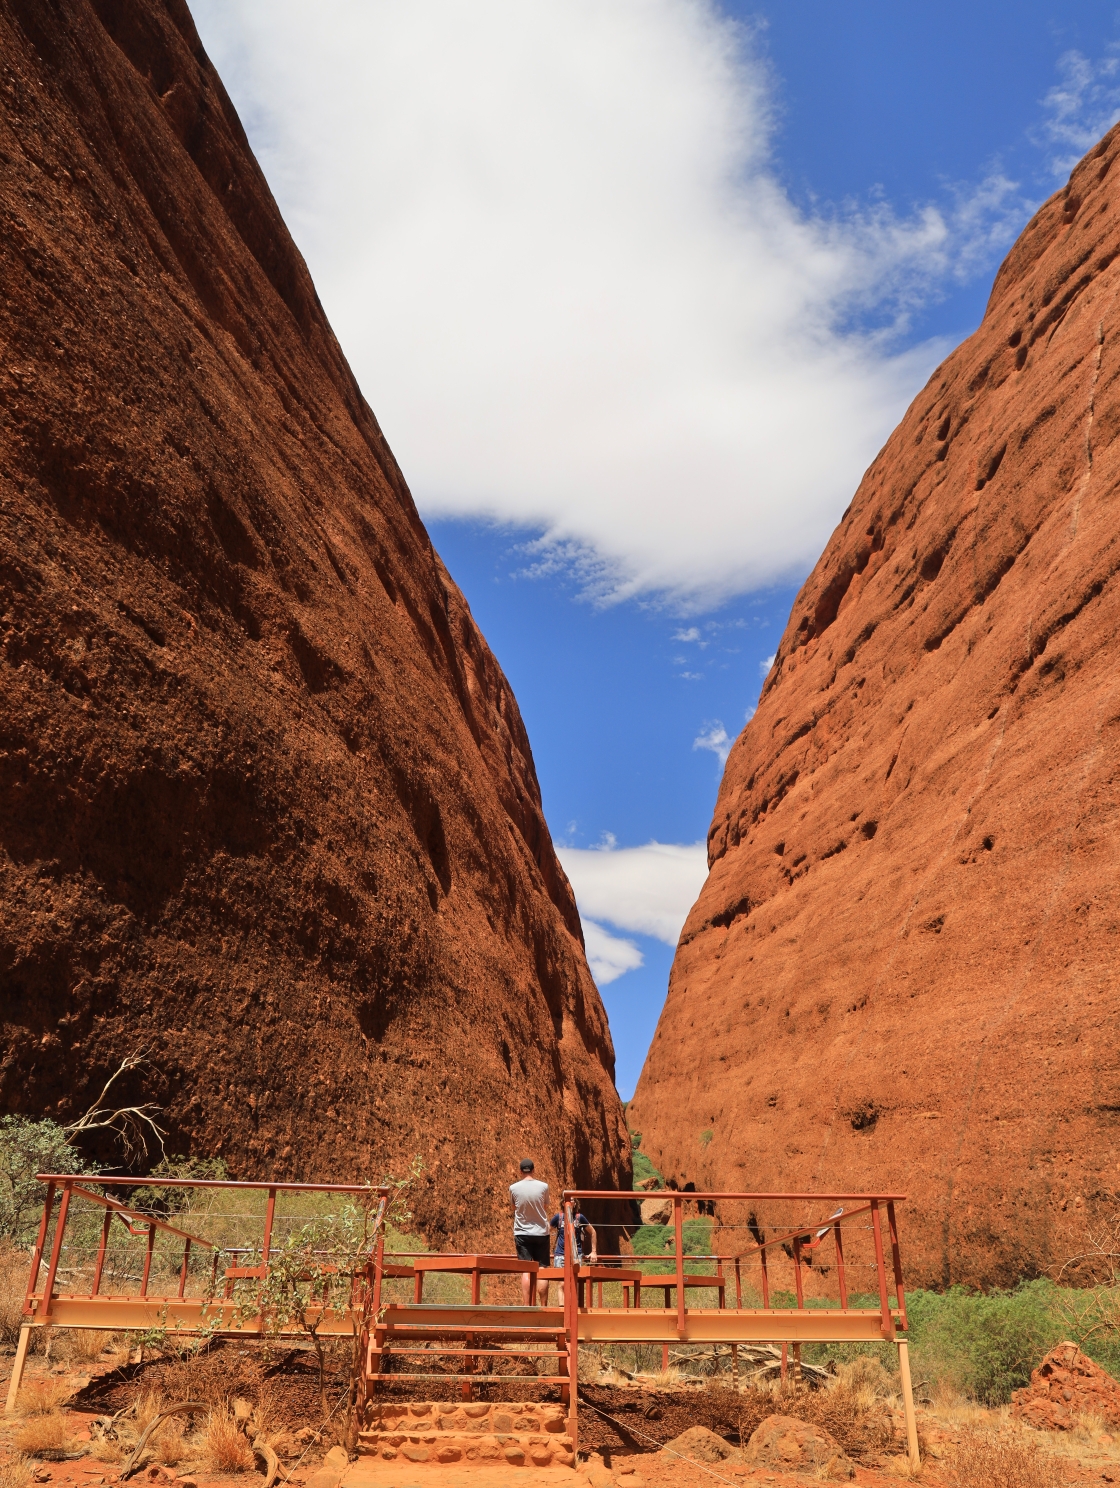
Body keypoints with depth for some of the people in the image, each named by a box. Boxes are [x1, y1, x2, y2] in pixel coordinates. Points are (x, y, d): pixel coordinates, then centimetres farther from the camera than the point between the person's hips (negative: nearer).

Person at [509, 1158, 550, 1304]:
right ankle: (543, 1307, 5)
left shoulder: (513, 1188, -5)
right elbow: (546, 1209, 8)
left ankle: (526, 1307, -4)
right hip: (541, 1232, 0)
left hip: (522, 1233, 0)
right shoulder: (543, 1187, -6)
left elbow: (514, 1210, 9)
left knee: (526, 1272, 1)